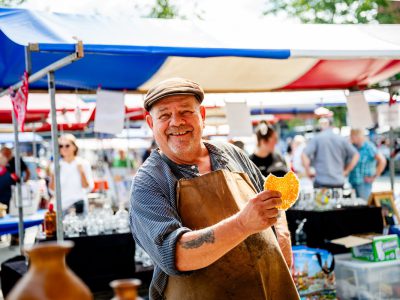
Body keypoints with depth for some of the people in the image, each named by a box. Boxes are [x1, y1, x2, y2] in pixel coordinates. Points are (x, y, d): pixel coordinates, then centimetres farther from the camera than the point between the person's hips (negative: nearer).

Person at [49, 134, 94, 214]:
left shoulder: (83, 163, -1)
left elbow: (88, 188, -3)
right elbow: (53, 189, 3)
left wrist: (81, 172, -14)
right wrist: (53, 174, -9)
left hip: (79, 204, -1)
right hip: (62, 206, 1)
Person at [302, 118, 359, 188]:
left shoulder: (316, 138, -2)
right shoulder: (342, 139, 8)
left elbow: (304, 155, -11)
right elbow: (355, 155, 11)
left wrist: (308, 172, 0)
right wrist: (346, 171, 13)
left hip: (322, 181, -3)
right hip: (339, 181, 3)